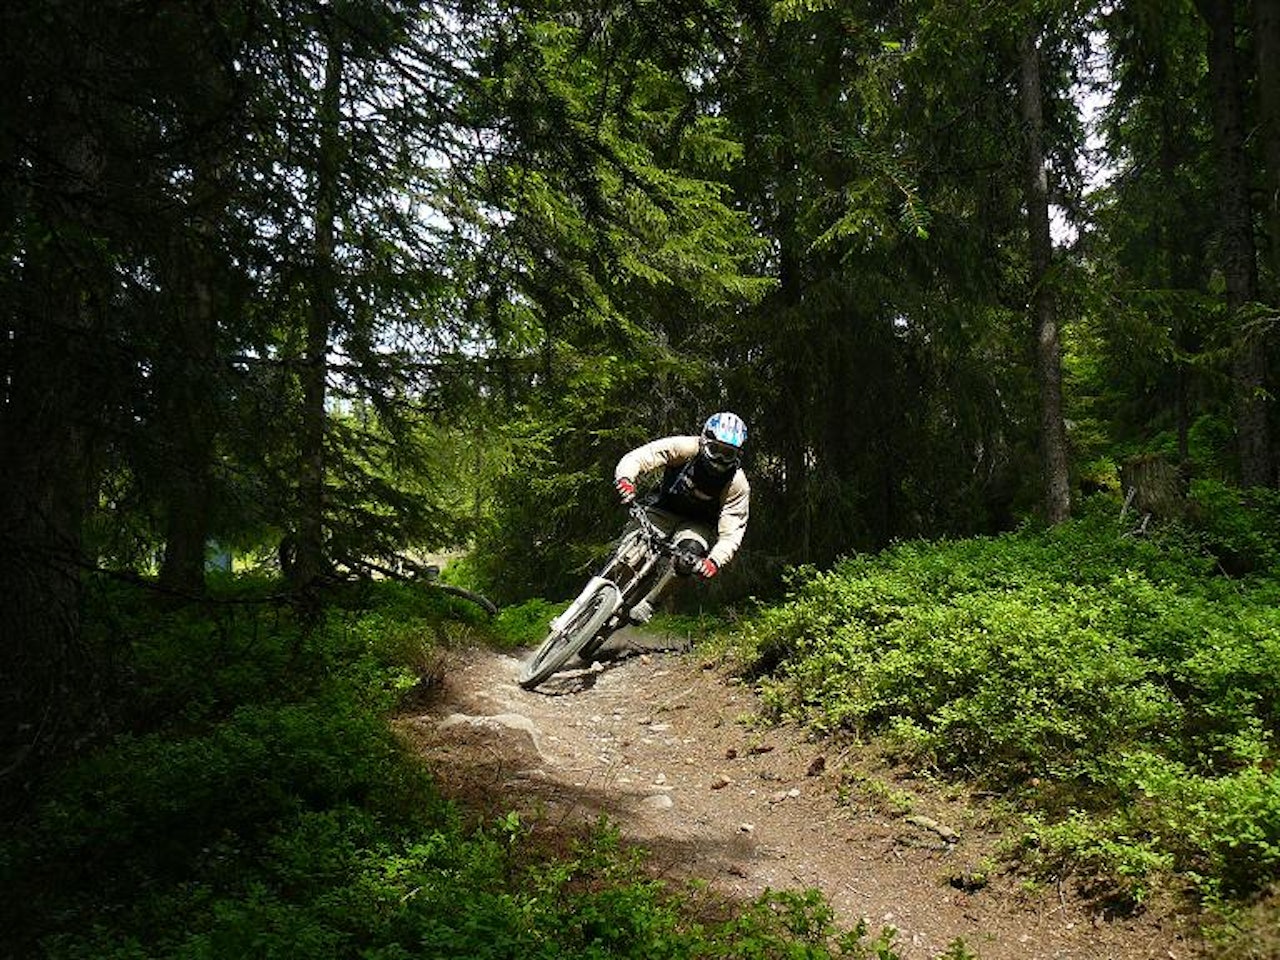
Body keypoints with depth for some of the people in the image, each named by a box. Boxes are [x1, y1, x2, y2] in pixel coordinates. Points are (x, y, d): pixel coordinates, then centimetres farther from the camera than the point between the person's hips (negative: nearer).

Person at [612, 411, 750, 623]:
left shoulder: (738, 485, -22)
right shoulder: (685, 448, -24)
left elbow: (731, 532, -24)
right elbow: (638, 458, -27)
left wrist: (715, 561, -42)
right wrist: (625, 479, -49)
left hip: (698, 524, 0)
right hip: (663, 511, 0)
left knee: (691, 551, -32)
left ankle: (647, 604, -19)